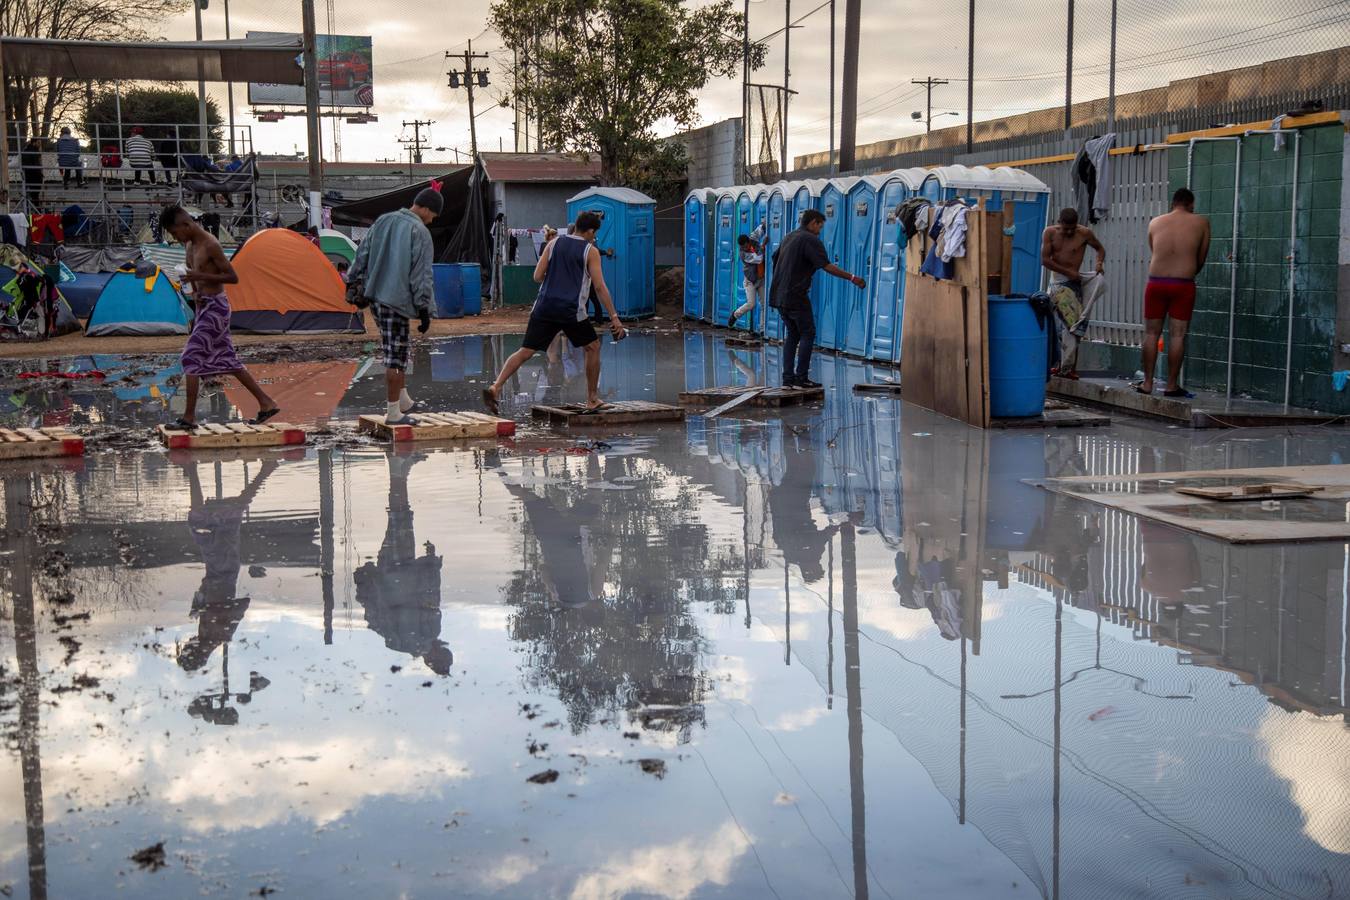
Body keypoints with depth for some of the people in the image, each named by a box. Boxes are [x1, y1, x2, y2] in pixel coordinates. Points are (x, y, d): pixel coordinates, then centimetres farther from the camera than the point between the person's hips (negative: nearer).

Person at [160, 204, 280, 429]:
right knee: (226, 360, 11)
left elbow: (233, 277, -17)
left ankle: (189, 417, -8)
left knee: (191, 357, -11)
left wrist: (200, 276, -24)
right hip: (204, 307, 10)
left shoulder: (210, 245, -17)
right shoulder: (190, 245, 10)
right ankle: (266, 404, 15)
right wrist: (195, 292, 6)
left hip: (215, 307, -10)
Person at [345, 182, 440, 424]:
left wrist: (353, 282, 23)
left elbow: (363, 253, 15)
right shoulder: (420, 232, -10)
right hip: (397, 299, -8)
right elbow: (422, 275, -12)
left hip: (375, 295, 8)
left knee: (396, 351, 18)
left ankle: (403, 400, 25)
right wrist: (424, 309, -8)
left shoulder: (383, 221, 11)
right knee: (396, 355, -2)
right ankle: (393, 412, 2)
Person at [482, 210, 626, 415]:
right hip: (572, 311, -3)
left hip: (544, 306, 3)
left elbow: (537, 277, 7)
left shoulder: (554, 244, 11)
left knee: (525, 351, 1)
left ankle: (495, 387, -18)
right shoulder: (591, 251, 1)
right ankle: (592, 400, 20)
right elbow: (599, 287, -6)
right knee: (593, 347, 17)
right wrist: (614, 317, -5)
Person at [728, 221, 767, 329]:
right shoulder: (743, 254, -21)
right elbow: (758, 259, -29)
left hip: (761, 279, 5)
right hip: (751, 280, -5)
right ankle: (735, 314, 17)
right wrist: (762, 246, -33)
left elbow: (761, 228, 10)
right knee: (750, 304, -12)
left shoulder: (753, 239, -6)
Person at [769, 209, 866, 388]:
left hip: (779, 295, 8)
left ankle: (788, 377, 9)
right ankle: (801, 378, -4)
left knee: (792, 334, 14)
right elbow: (827, 266, -17)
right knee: (807, 334, 0)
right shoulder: (811, 240, -10)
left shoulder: (788, 238, 16)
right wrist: (852, 278, -15)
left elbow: (775, 259, 26)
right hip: (796, 296, -8)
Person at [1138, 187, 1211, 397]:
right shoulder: (1201, 223, 3)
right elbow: (1201, 258, 8)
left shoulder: (1155, 223, 6)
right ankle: (1172, 385, 5)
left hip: (1156, 283, 2)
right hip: (1183, 285, -1)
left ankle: (1147, 383, 9)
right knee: (1178, 335, 3)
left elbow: (1153, 253, 9)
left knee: (1151, 333, 8)